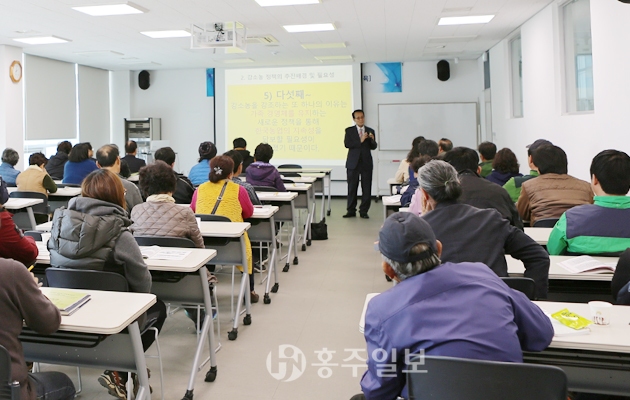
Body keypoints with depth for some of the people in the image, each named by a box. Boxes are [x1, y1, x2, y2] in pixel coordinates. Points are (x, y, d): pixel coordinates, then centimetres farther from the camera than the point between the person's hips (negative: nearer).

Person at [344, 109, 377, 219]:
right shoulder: (349, 130, 4)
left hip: (366, 163, 1)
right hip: (353, 163, -1)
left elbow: (373, 147, 4)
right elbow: (347, 144, -10)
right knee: (352, 188, 3)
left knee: (367, 189, 2)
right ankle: (351, 211, 12)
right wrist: (360, 141, -18)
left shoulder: (370, 131, 8)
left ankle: (363, 211, 11)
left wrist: (372, 140, -16)